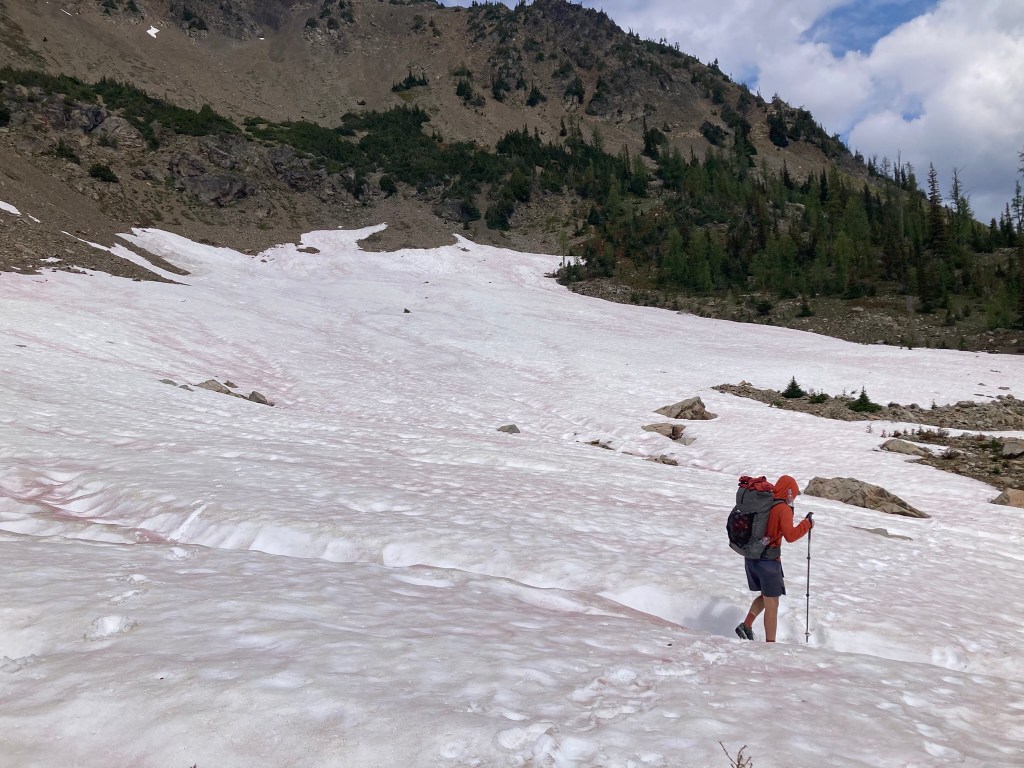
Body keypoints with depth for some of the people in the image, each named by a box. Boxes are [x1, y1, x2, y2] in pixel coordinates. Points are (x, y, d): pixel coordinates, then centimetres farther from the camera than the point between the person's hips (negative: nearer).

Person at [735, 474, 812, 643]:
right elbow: (790, 535, -25)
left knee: (765, 596, 23)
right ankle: (770, 643, 8)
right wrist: (807, 524, -13)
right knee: (772, 604, 4)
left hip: (751, 558, 7)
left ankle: (746, 625, 10)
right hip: (768, 561, -7)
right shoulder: (784, 509, -13)